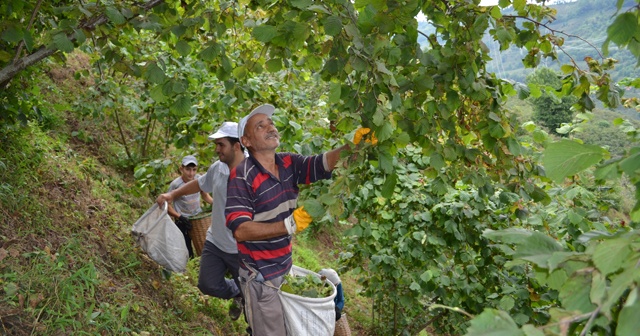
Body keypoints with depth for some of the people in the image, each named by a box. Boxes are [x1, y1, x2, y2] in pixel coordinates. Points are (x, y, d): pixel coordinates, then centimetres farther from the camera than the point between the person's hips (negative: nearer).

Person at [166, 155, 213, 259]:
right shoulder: (175, 184, -18)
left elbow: (205, 195, 9)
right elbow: (168, 205, -12)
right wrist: (180, 217, -23)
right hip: (183, 221, -4)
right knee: (187, 254, 0)